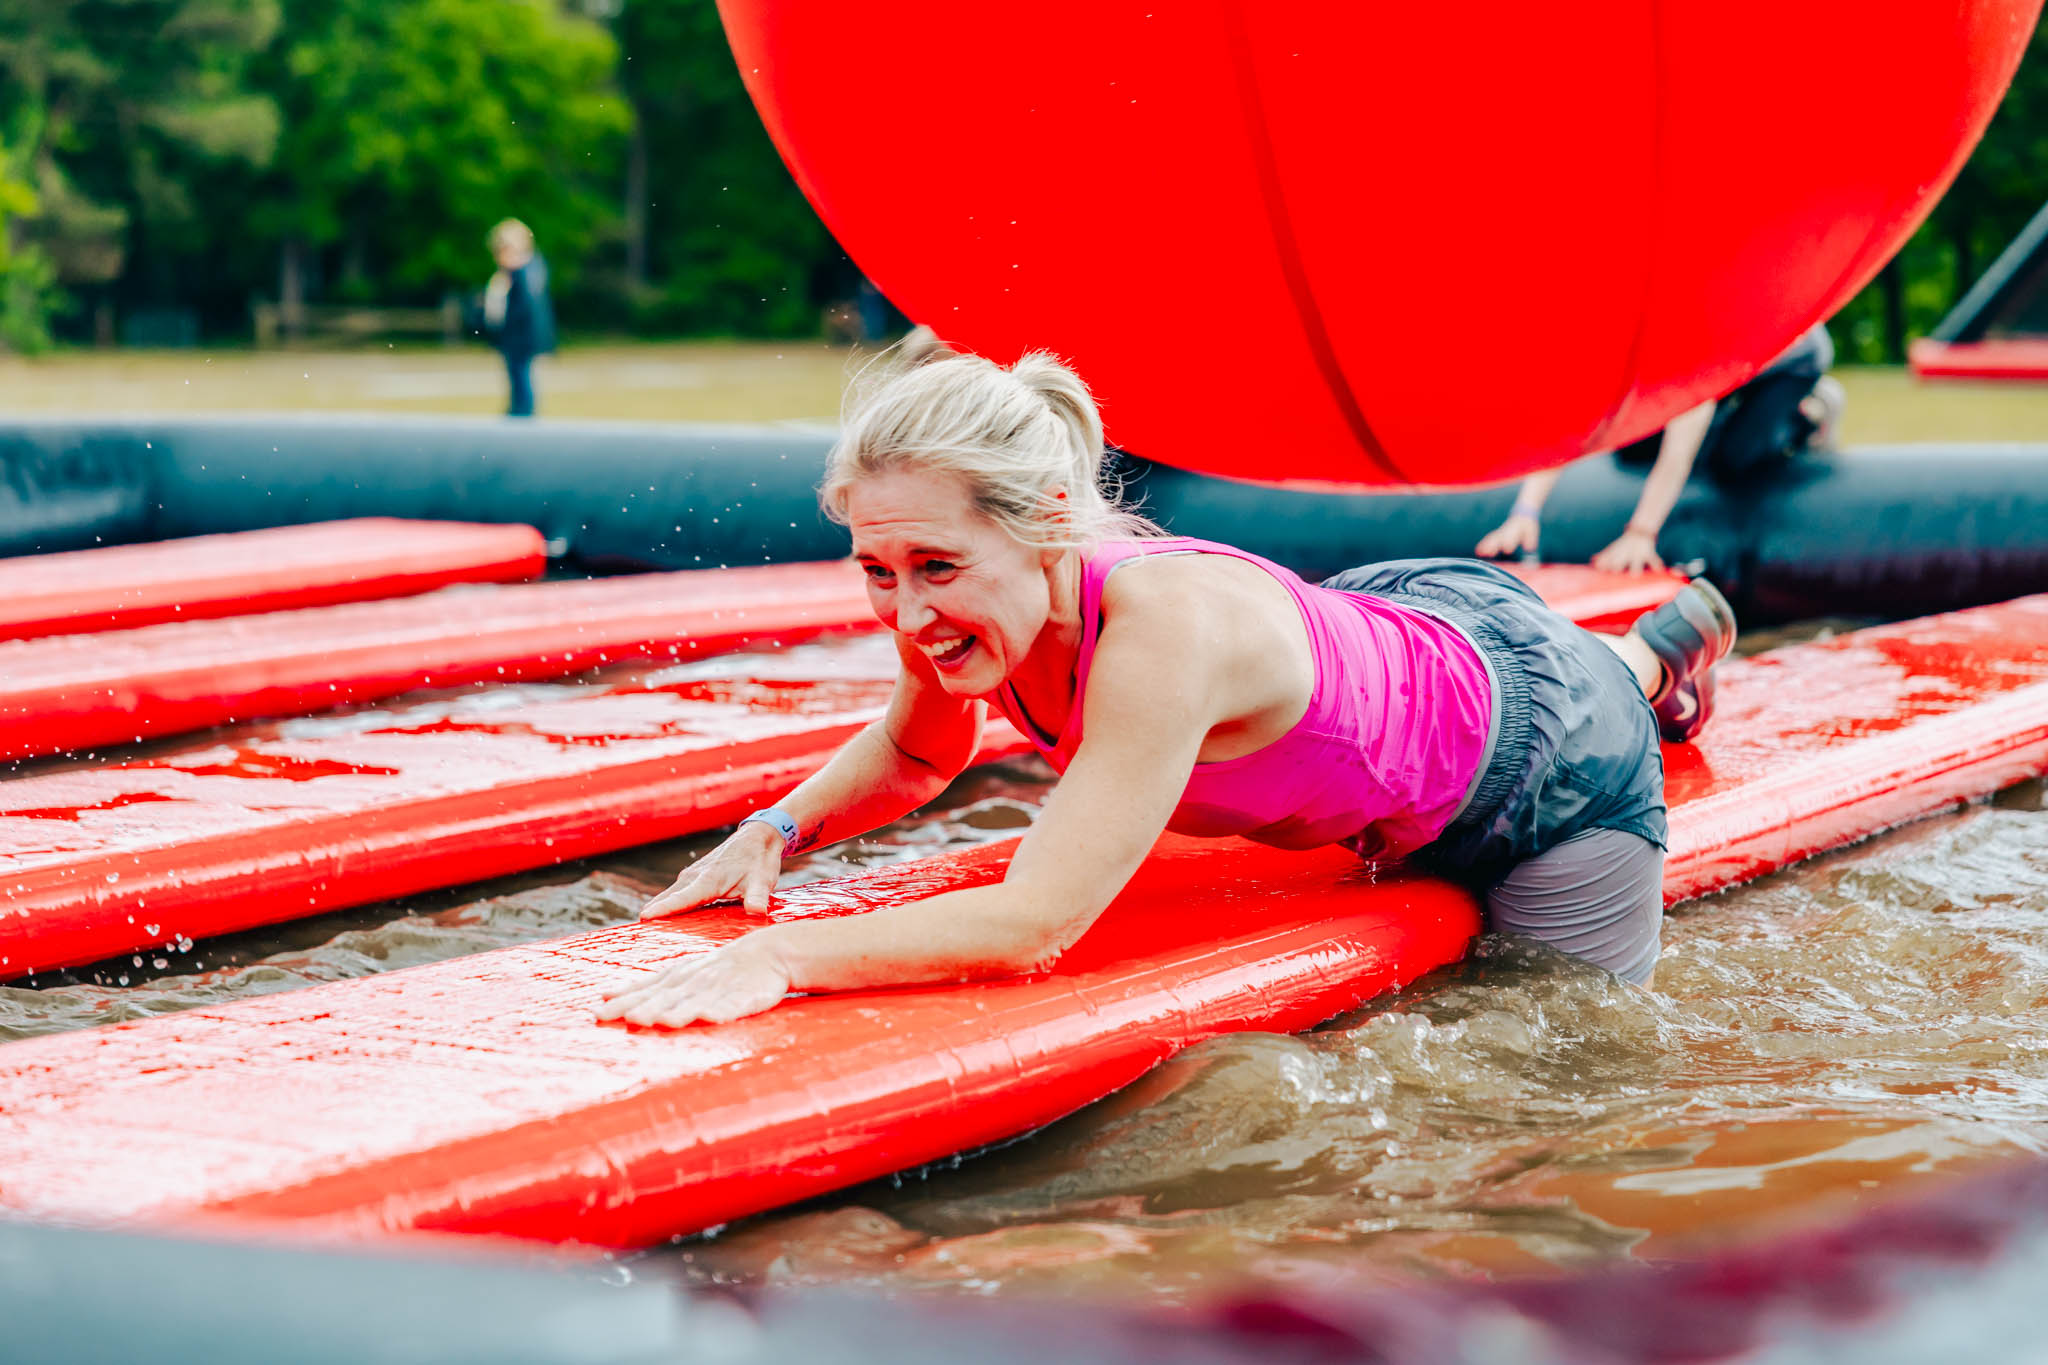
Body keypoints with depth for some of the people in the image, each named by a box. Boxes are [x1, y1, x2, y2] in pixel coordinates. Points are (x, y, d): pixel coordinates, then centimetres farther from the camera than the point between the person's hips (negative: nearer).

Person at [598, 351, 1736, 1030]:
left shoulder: (1166, 620, -47)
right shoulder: (954, 602, -26)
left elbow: (1038, 922, -50)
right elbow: (915, 756, -3)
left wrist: (781, 959, -56)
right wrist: (779, 830, -20)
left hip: (1540, 740, -6)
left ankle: (1666, 648, 39)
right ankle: (1643, 656, 56)